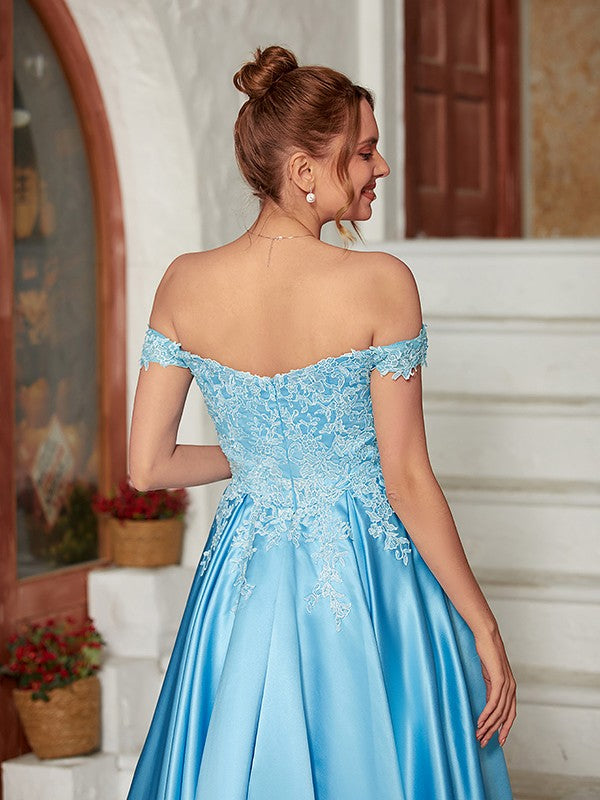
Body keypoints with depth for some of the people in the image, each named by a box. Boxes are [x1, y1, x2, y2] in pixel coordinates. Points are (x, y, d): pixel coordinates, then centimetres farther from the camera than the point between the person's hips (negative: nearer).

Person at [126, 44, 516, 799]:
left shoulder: (184, 283, -6)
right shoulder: (380, 284, -16)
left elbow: (147, 466, -2)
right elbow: (409, 483, -14)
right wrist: (486, 631, -4)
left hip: (244, 588, 4)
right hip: (368, 591, -4)